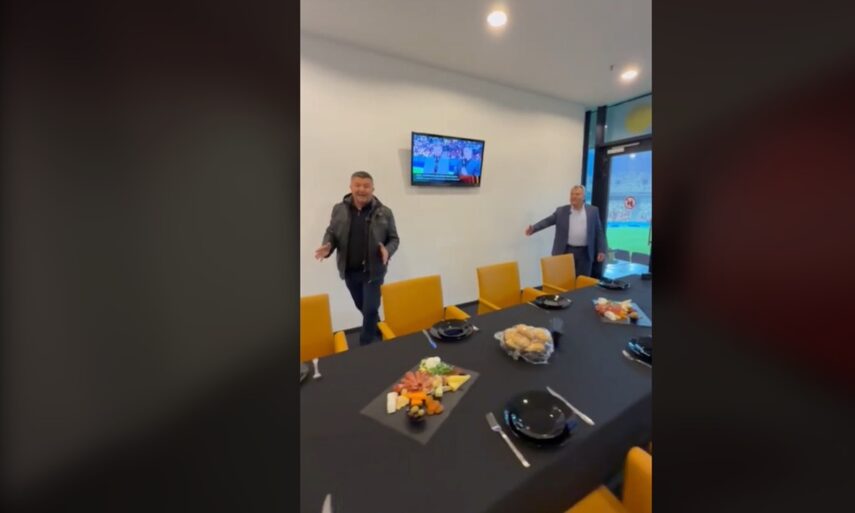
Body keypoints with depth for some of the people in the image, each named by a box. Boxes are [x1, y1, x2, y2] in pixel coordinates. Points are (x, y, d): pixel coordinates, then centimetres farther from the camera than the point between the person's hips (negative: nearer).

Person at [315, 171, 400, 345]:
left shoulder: (384, 212, -6)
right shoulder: (339, 209, 0)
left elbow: (394, 239, -1)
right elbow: (331, 233, 8)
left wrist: (388, 250, -22)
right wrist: (328, 247, -14)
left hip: (373, 271, -3)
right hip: (349, 271, 4)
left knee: (371, 309, 2)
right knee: (362, 307, 20)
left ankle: (366, 345, 23)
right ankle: (378, 329, 47)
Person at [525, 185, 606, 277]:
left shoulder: (593, 211, 6)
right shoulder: (561, 211, 5)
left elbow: (599, 232, 6)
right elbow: (547, 221, -3)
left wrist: (601, 251, 0)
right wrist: (533, 228, -21)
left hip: (585, 253, 1)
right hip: (566, 251, 0)